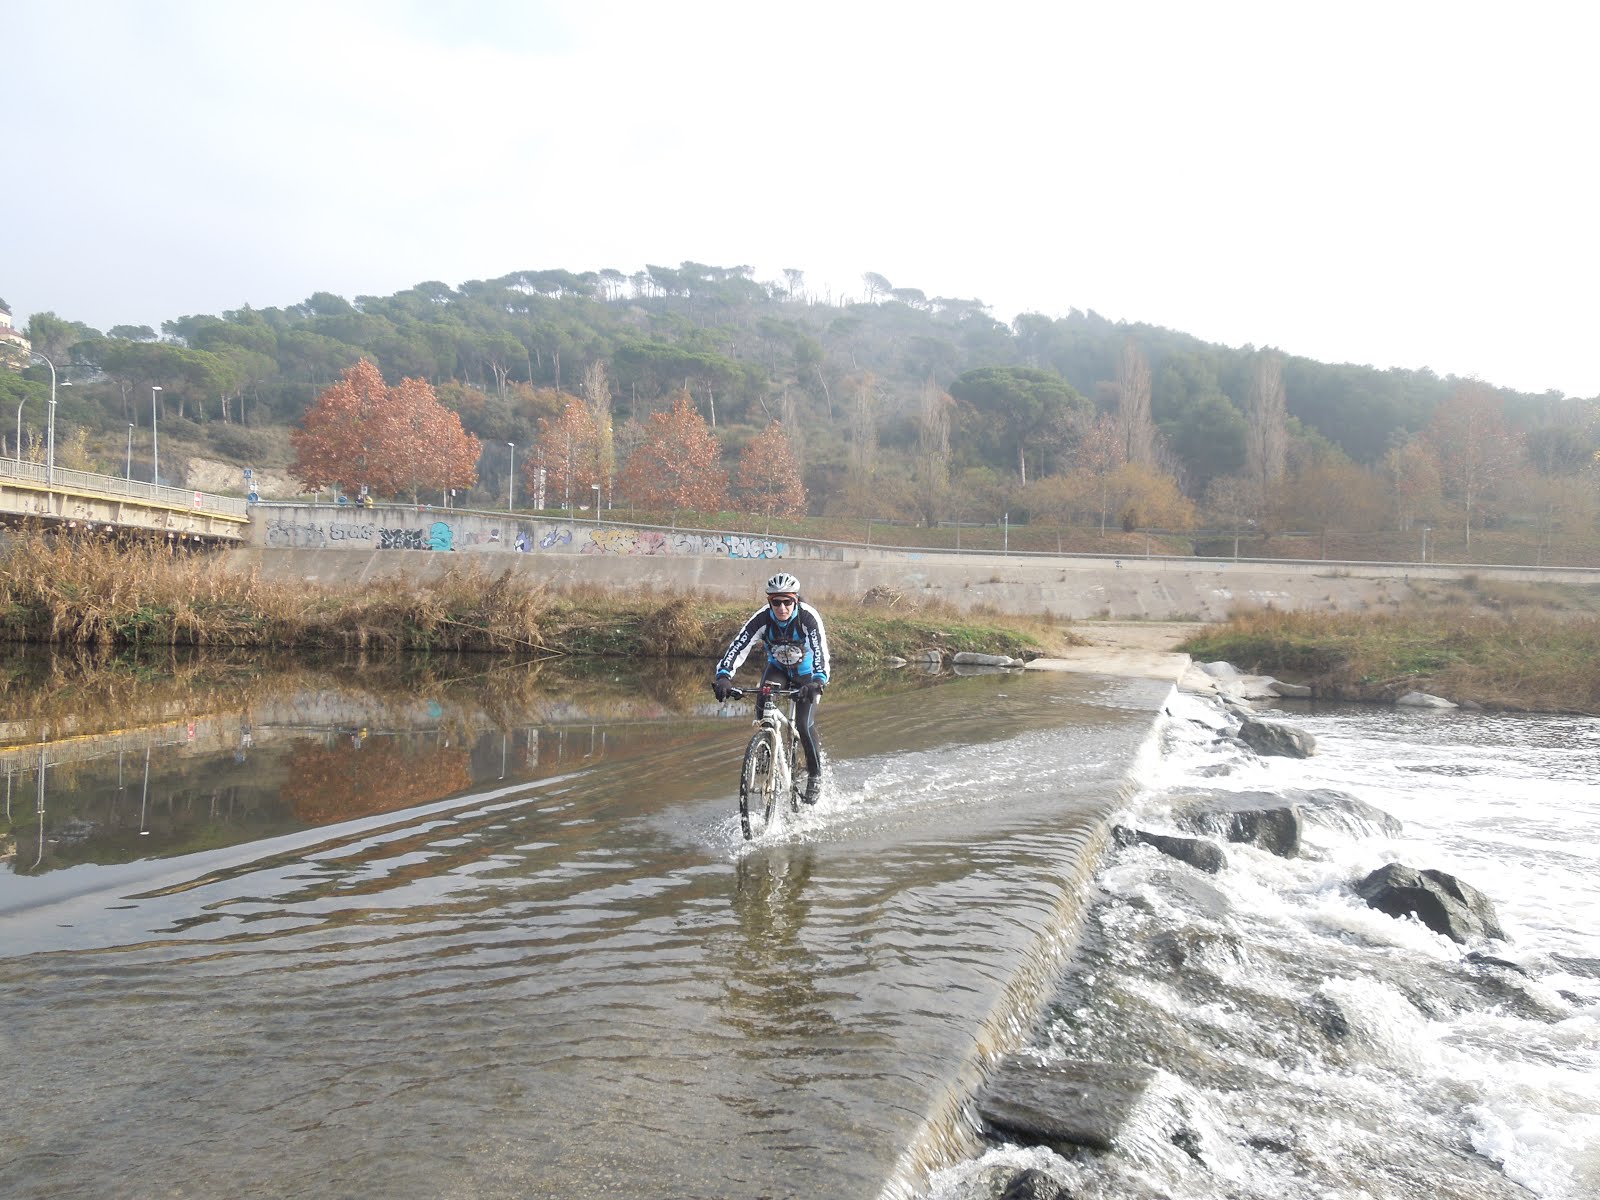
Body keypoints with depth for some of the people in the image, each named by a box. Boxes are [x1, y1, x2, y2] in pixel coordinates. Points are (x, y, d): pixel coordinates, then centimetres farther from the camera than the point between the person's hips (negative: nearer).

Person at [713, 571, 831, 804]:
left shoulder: (809, 617, -32)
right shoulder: (762, 618, -26)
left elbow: (821, 652, -42)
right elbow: (738, 646, -34)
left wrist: (818, 681, -60)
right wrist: (723, 676, -50)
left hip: (806, 672, -2)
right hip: (777, 668, 2)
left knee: (805, 725, -14)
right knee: (763, 705, -27)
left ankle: (816, 775, 7)